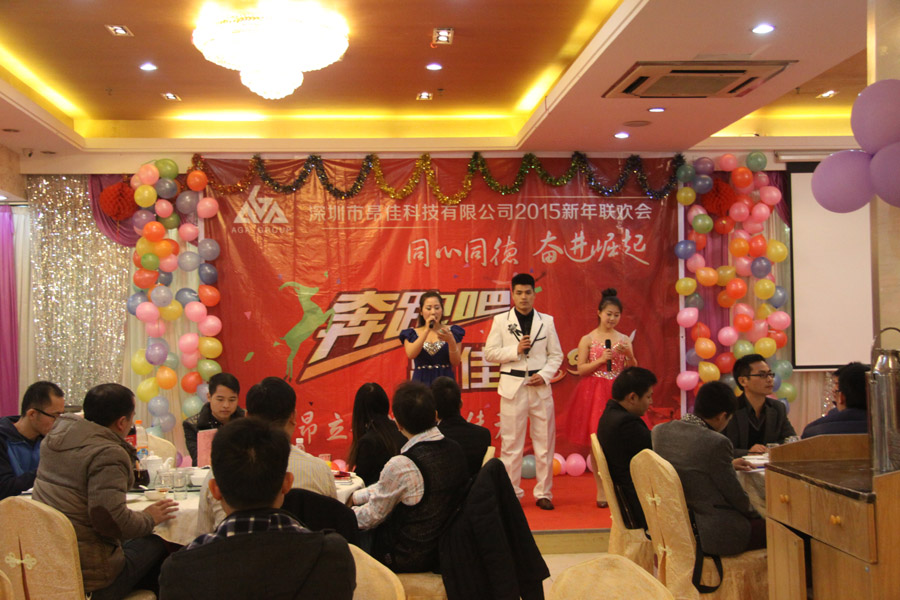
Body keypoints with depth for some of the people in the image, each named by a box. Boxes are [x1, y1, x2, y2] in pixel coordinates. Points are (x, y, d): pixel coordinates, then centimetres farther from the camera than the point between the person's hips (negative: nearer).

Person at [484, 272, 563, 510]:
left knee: (544, 442, 3)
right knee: (511, 444, 1)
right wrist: (516, 350, -12)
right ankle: (511, 493, 10)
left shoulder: (546, 321, 9)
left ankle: (543, 493, 13)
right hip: (513, 386, -1)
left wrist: (545, 375, -7)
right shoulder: (501, 321, 4)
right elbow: (490, 352, 0)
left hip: (540, 386, 2)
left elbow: (556, 355, 9)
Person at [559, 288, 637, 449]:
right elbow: (581, 369, -4)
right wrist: (601, 360, -15)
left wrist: (629, 355, -9)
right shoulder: (588, 339, -1)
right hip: (594, 392, -2)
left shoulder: (624, 340, 8)